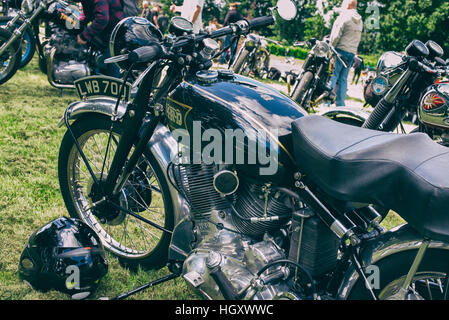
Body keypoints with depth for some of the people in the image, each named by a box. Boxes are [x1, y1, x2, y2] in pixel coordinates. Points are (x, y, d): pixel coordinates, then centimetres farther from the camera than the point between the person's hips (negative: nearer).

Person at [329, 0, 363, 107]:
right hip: (352, 53, 7)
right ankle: (340, 104, 8)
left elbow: (336, 35, -12)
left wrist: (330, 48, -3)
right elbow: (358, 39, 19)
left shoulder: (344, 17, -7)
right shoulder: (360, 21, 17)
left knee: (332, 75, -6)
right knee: (343, 78, 8)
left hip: (341, 50, -7)